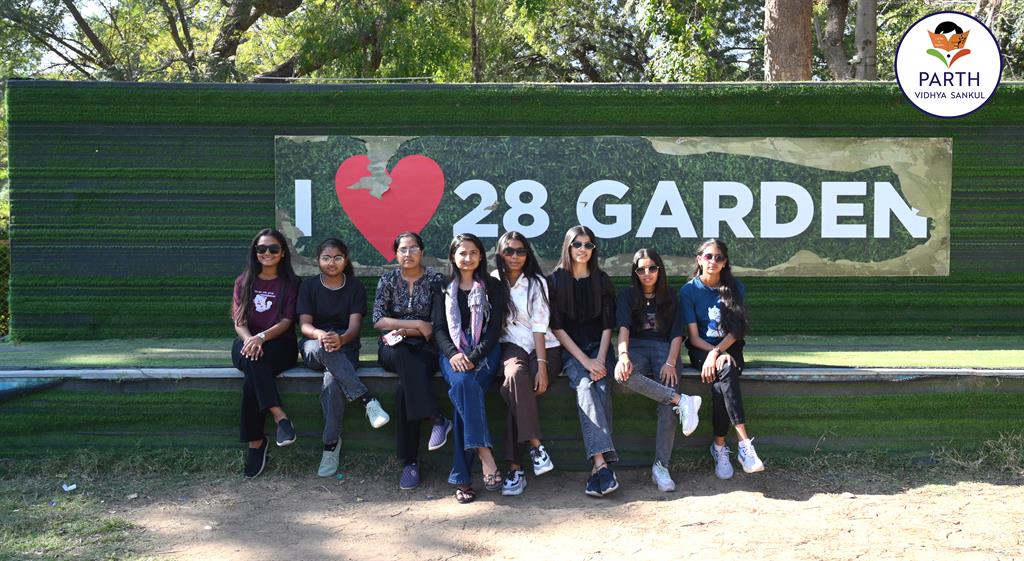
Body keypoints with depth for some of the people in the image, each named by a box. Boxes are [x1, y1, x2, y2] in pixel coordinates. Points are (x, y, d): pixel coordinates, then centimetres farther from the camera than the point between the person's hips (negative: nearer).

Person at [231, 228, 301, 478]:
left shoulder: (290, 282, 7)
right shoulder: (244, 281, 13)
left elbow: (287, 321, -4)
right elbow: (238, 321, 3)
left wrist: (262, 337, -23)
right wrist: (249, 339, -20)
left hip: (280, 345, -2)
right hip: (247, 342, 2)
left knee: (252, 380, -33)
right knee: (254, 361, -36)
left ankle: (256, 441, -26)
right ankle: (281, 418, -36)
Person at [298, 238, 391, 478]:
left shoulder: (355, 287, 5)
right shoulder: (309, 286, 7)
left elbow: (354, 325, -7)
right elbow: (304, 324, -4)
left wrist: (341, 339, -31)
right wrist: (319, 334, -29)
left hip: (345, 347, -1)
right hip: (313, 350, 1)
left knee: (332, 382, -34)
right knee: (321, 347, -38)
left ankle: (331, 444, -26)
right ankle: (367, 400, -41)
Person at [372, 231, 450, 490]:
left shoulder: (436, 280, 4)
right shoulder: (388, 280, 9)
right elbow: (378, 320, -2)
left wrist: (404, 331, -12)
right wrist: (418, 325, -10)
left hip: (424, 349, -1)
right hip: (394, 349, 1)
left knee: (405, 388, -31)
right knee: (406, 362, -37)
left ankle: (410, 461, -23)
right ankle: (437, 419, -33)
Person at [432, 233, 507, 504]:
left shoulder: (492, 286, 10)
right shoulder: (445, 289, 16)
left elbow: (495, 327, 1)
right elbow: (439, 329, 8)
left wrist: (473, 357, -15)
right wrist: (453, 354, -13)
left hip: (484, 352, -1)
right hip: (453, 352, 1)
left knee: (462, 392, -30)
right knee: (464, 384, -34)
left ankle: (461, 477, -30)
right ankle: (486, 458, -38)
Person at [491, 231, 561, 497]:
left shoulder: (537, 283, 2)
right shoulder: (494, 281, 9)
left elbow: (539, 327, -7)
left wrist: (542, 366, -18)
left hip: (543, 348, -1)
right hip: (512, 346, 2)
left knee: (513, 388, -32)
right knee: (515, 375, -36)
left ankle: (515, 467, -28)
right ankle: (535, 445, -34)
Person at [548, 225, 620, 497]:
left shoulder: (602, 281, 9)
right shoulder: (555, 280, 2)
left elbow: (608, 324, 5)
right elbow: (556, 326, -4)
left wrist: (600, 359, -12)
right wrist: (585, 361, -13)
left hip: (597, 349, 2)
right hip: (569, 351, -2)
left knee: (601, 387, -28)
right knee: (585, 385, -31)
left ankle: (598, 465, -35)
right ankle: (602, 463, -43)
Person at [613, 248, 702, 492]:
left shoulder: (670, 298, 16)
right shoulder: (627, 296, 12)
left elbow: (677, 334, 6)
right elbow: (623, 328, -6)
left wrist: (670, 363, -13)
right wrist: (623, 355, -26)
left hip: (664, 348, 0)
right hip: (636, 347, 0)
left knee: (668, 406, -27)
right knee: (623, 375, -39)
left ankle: (661, 467, -25)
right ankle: (683, 401, -37)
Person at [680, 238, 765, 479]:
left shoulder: (735, 288, 2)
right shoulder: (689, 291, -2)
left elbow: (735, 331, -4)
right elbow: (694, 337, -5)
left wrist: (717, 352, -20)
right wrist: (717, 354, -19)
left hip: (729, 347, 1)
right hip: (701, 349, -1)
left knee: (721, 385, -33)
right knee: (726, 373, -34)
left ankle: (719, 446, -25)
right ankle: (744, 443, -35)